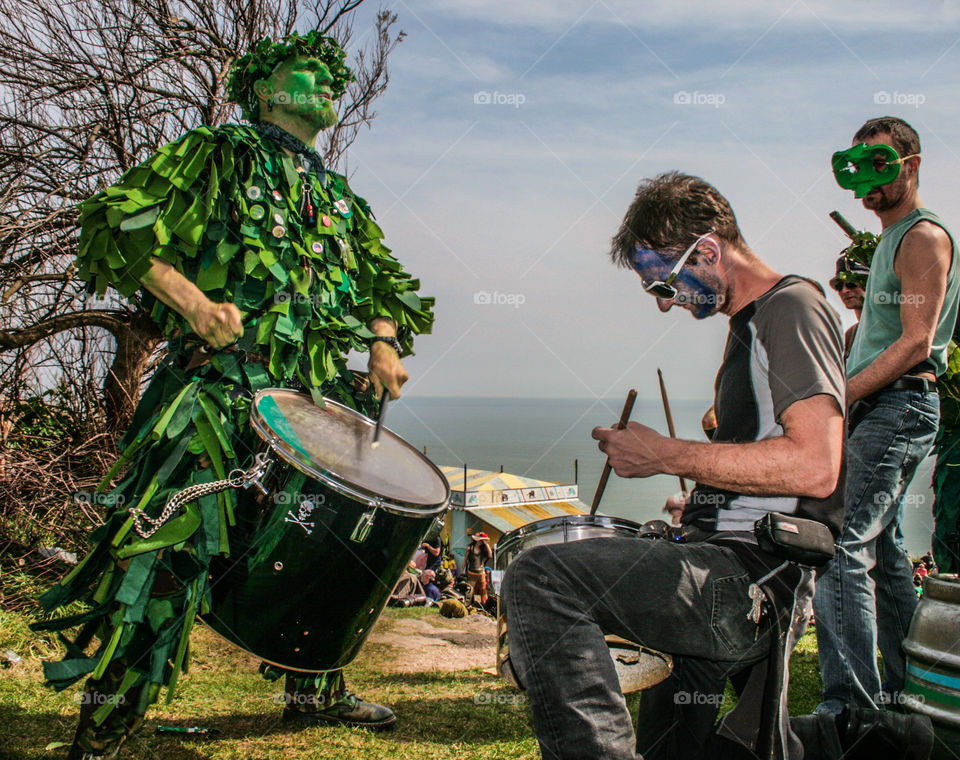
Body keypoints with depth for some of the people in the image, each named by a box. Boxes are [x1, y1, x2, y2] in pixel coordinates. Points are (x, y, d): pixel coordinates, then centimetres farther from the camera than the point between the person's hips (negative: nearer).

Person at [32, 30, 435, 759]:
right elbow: (115, 223, -3)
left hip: (316, 398, 7)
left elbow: (388, 281, 25)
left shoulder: (340, 200, 24)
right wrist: (191, 299, -18)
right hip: (221, 388, -7)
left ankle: (315, 688, 32)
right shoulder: (215, 155, 6)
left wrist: (386, 344, 3)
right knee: (167, 544, -15)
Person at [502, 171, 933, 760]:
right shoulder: (749, 324, 21)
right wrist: (698, 504, 19)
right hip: (731, 588, 11)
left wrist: (665, 455, -20)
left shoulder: (793, 308, -10)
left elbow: (815, 466, -25)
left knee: (539, 579, -26)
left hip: (752, 579, -11)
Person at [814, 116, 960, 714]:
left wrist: (839, 396, -20)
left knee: (843, 550, -17)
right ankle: (905, 691, 25)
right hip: (878, 408, 10)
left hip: (897, 408, -10)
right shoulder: (894, 239, 22)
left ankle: (850, 706, -15)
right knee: (880, 544, 14)